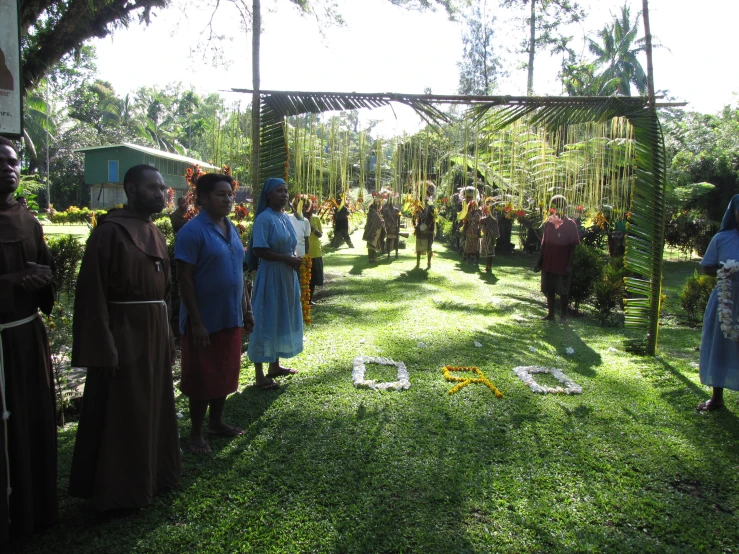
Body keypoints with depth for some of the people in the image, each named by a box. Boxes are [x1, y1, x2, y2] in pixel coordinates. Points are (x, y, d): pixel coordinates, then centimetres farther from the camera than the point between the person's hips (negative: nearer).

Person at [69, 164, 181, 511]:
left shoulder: (155, 233, 11)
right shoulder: (110, 232, -13)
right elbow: (92, 294, -16)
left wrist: (167, 336, 14)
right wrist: (103, 349, -19)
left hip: (155, 334, 8)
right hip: (123, 335, -8)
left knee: (153, 409, 18)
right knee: (121, 415, 5)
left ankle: (154, 475, 34)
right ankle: (119, 492, 22)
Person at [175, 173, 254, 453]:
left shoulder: (231, 229, 8)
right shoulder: (193, 231, -15)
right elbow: (184, 279, -17)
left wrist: (247, 309, 12)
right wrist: (196, 322, -19)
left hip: (231, 317, 7)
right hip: (205, 320, -7)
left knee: (226, 374, 17)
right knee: (202, 377, 6)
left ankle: (216, 422, 34)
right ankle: (196, 432, 22)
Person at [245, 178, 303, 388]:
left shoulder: (286, 217, 11)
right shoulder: (264, 218, -14)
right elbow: (259, 251, -21)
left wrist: (295, 260, -1)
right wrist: (286, 259, -20)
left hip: (287, 276, 9)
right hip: (270, 277, -9)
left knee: (283, 320, 15)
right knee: (266, 322, -2)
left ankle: (275, 365, 28)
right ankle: (260, 373, 7)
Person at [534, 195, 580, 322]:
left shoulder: (571, 225, -6)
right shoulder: (548, 223, 6)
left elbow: (573, 247, -7)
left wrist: (569, 265, -13)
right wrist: (539, 262, 9)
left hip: (563, 265, -4)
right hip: (548, 263, 5)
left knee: (563, 291, 5)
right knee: (549, 290, 11)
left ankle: (563, 315, 17)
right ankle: (550, 314, 22)